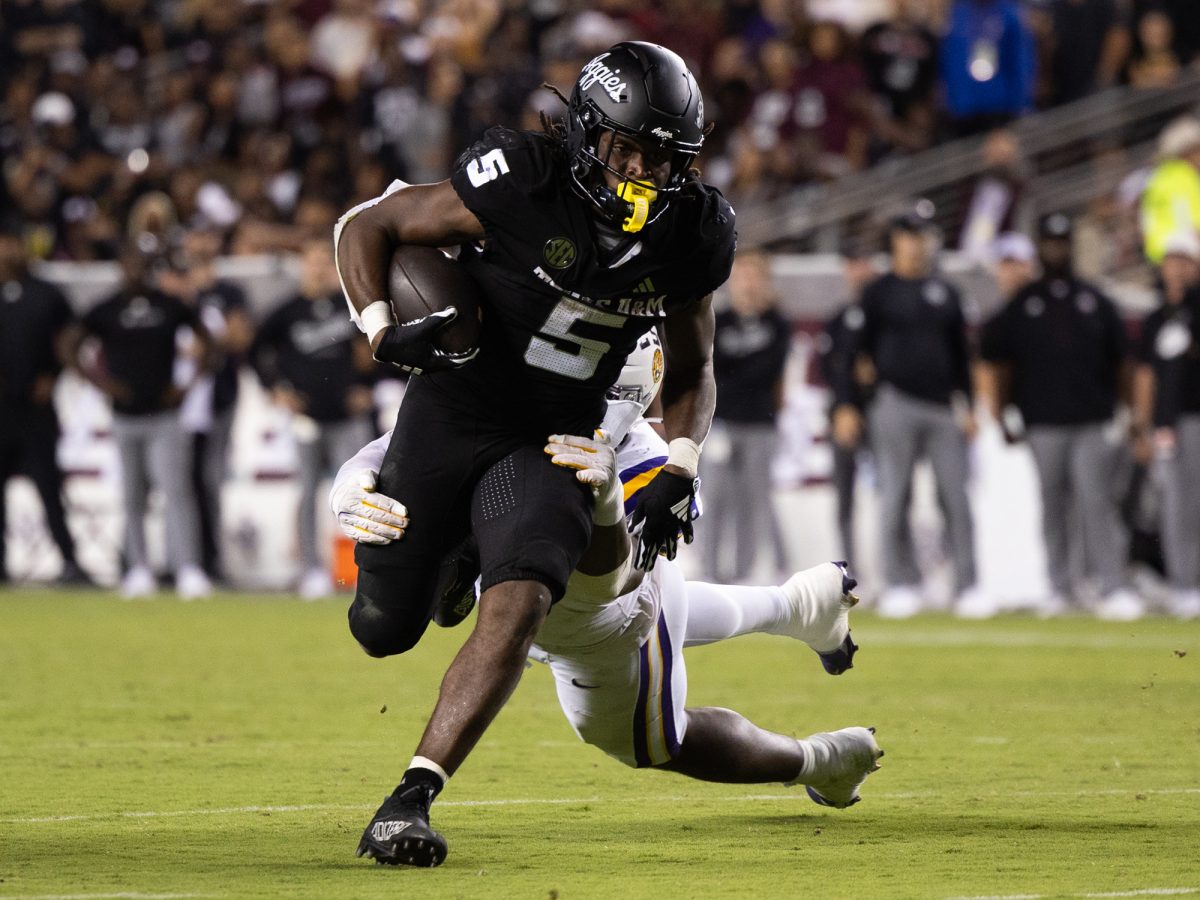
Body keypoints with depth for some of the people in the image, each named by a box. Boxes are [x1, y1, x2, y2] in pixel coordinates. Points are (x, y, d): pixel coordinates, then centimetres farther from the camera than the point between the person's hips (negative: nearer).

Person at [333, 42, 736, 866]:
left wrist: (679, 473, -7)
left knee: (519, 606, -26)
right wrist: (382, 330, -26)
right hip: (449, 418, -1)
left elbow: (692, 372, 9)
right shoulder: (522, 186, -20)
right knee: (384, 630, 9)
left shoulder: (690, 238, -7)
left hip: (551, 446, 1)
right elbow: (365, 226, -10)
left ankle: (411, 798, -26)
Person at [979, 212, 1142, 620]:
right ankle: (1058, 589, 10)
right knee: (1052, 508, 3)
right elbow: (999, 363, 11)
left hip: (1092, 422, -1)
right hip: (1043, 425, 1)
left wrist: (1120, 408, 8)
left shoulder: (1095, 303, 13)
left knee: (1097, 503, -10)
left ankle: (1113, 590, -15)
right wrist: (1003, 417, 4)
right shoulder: (1021, 305, 10)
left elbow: (1119, 361, 14)